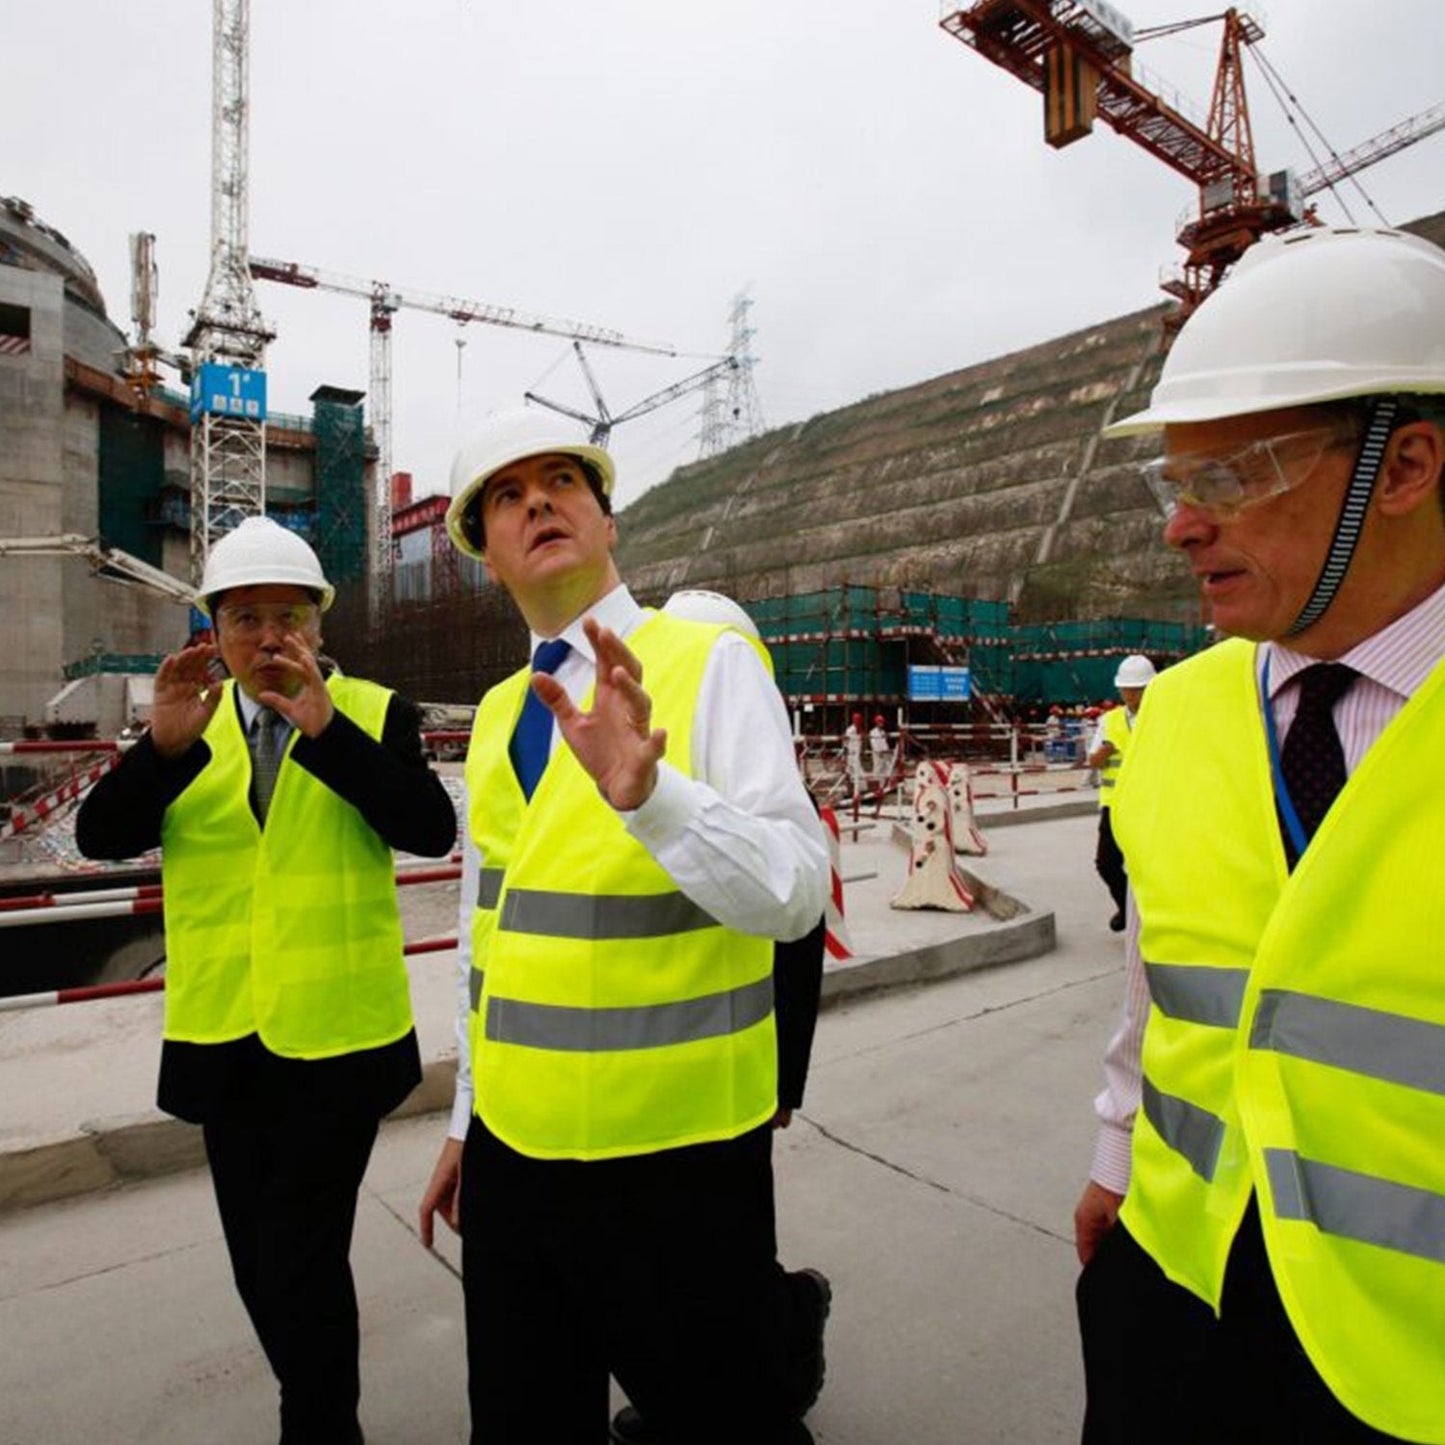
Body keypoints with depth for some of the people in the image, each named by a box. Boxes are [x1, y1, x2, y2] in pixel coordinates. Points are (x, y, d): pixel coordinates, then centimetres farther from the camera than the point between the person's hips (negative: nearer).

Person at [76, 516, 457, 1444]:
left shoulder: (373, 713, -5)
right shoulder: (183, 723, 5)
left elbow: (431, 830, -19)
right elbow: (101, 837, -5)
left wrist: (324, 727, -28)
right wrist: (165, 743, -23)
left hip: (335, 1031, -4)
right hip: (224, 1034, 4)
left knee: (303, 1259, 0)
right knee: (259, 1263, 19)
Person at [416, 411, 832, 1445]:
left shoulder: (710, 664, -11)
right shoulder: (496, 715, 7)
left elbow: (794, 894, -22)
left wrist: (646, 790, -37)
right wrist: (467, 1122, 18)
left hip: (672, 1159, -5)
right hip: (513, 1147, 6)